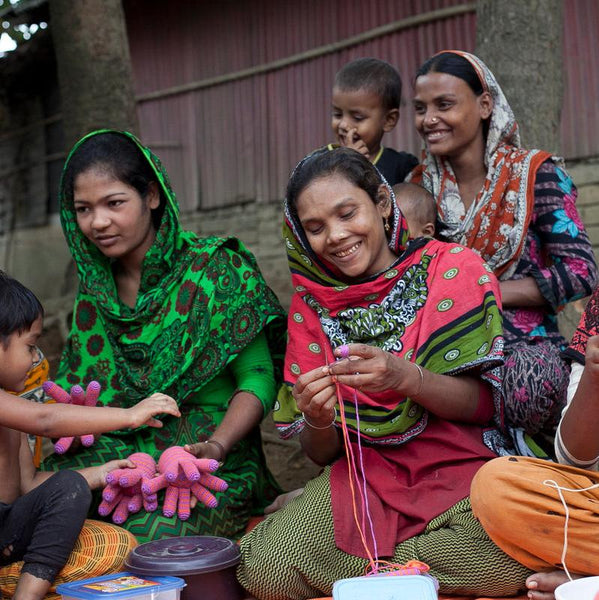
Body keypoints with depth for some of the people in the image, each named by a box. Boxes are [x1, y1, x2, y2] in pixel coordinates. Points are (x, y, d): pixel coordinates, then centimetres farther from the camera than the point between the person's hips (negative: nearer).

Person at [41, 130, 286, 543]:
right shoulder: (95, 287, 12)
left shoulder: (215, 268, -5)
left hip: (204, 460, -4)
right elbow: (82, 382, 17)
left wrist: (216, 446, -23)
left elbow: (259, 377, -8)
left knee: (149, 543, -33)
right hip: (117, 452, 5)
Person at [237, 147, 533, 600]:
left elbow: (485, 403, -6)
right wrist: (318, 421, -18)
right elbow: (323, 454, 6)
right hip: (367, 475, 2)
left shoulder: (453, 269, -1)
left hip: (461, 468, -1)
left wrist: (405, 378, -25)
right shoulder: (310, 307, 6)